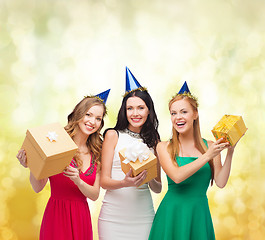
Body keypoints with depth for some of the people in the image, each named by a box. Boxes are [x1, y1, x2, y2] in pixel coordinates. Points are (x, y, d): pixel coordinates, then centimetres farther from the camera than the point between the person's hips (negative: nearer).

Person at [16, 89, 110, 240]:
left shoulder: (96, 153, 5)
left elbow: (95, 195, 2)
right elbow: (38, 187, -6)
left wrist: (78, 182, -16)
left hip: (82, 216, 4)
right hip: (57, 214, -4)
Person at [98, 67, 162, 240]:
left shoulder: (154, 140, 8)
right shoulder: (113, 135, 0)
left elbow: (157, 188, 9)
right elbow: (104, 180, -3)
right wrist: (125, 183, -23)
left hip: (143, 214, 2)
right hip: (114, 213, -2)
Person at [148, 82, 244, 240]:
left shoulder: (210, 146, 3)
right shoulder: (164, 147, -2)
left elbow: (221, 182, -3)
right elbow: (176, 176, -17)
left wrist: (230, 153, -11)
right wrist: (207, 156, -19)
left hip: (200, 214, 2)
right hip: (172, 213, -2)